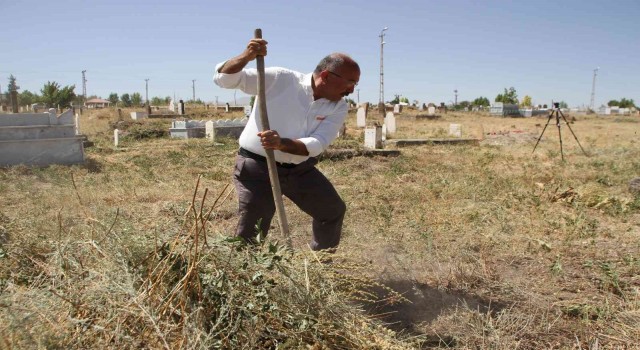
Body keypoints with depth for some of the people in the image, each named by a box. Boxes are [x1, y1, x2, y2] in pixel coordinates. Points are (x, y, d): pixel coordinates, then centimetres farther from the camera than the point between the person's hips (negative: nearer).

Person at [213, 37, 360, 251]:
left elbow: (316, 145, -18)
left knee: (333, 210, 17)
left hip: (300, 169, 5)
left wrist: (282, 144, -37)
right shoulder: (279, 79, -14)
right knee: (251, 230, -8)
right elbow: (223, 79, -14)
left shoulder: (338, 108, -4)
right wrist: (245, 57, -34)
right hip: (258, 166, -5)